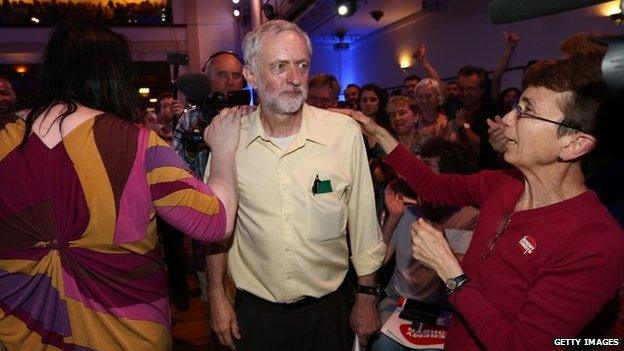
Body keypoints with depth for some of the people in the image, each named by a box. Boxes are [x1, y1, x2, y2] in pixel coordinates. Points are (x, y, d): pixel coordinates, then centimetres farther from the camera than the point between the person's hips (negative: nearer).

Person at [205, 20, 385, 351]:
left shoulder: (345, 133, -14)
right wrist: (216, 297, 4)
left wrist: (367, 298, 1)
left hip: (326, 308, 0)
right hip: (254, 312, 1)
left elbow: (363, 224, -4)